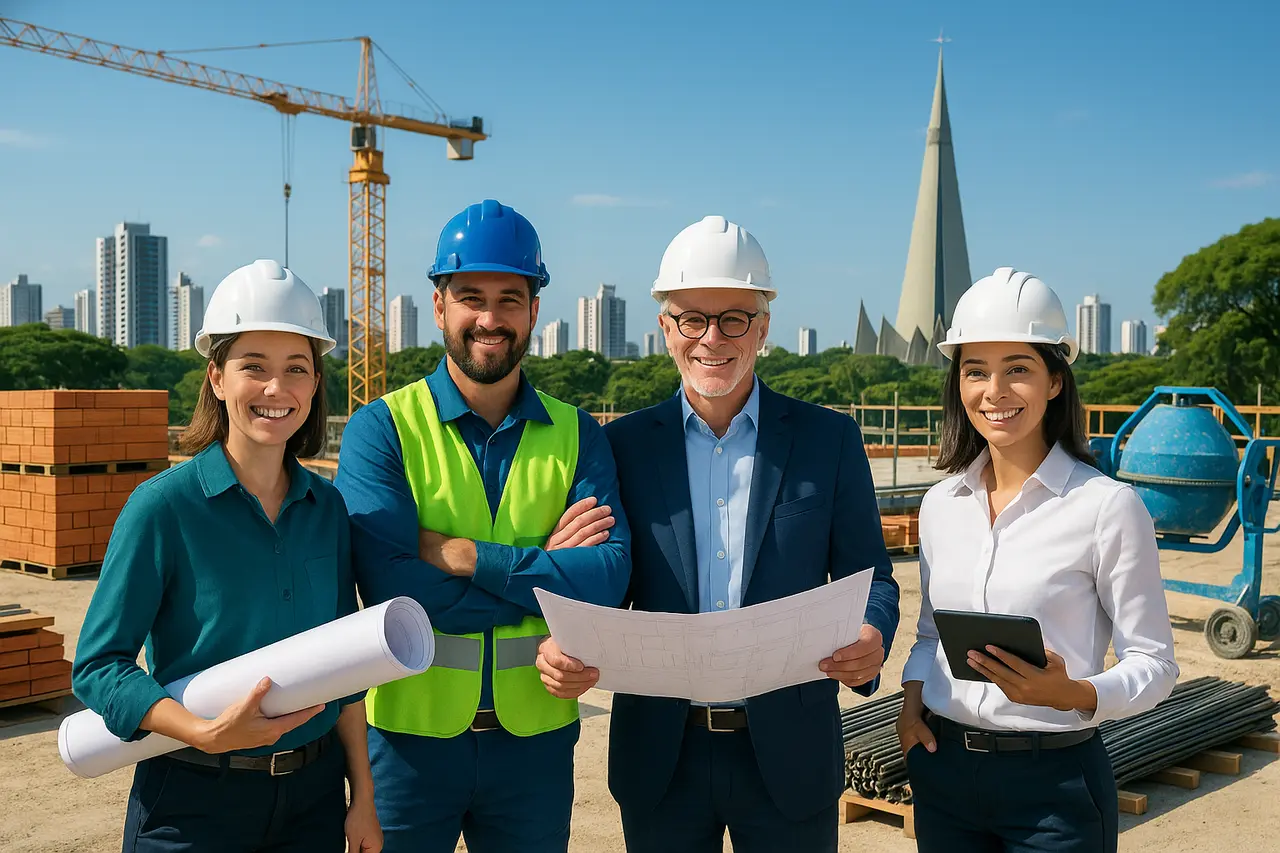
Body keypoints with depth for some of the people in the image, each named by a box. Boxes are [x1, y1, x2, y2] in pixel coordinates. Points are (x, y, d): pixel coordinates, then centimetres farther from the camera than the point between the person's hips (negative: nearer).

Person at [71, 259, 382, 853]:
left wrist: (363, 798, 7)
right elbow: (97, 665, -11)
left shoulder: (328, 507, 0)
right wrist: (207, 733, -24)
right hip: (194, 802, -3)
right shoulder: (163, 505, -12)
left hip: (314, 795, 4)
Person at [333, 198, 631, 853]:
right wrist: (544, 569, -15)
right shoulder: (381, 429, -6)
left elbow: (607, 577, -12)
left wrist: (462, 554, -20)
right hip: (409, 731, -2)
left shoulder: (577, 436, 2)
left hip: (535, 737, 2)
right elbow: (392, 588, -18)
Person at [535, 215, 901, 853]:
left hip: (788, 754, 0)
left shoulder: (830, 440, 0)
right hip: (660, 758, 1)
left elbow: (868, 577, 2)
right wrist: (562, 650, -18)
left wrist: (870, 642, -20)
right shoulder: (623, 445, 1)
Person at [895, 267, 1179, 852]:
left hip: (1055, 782, -4)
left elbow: (1154, 663, -7)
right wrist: (911, 700, -2)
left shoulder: (1108, 506, -10)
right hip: (942, 770, 4)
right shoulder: (941, 504, 5)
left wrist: (1072, 693, -24)